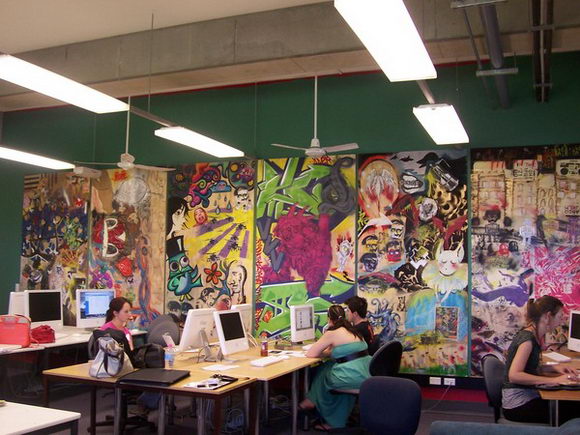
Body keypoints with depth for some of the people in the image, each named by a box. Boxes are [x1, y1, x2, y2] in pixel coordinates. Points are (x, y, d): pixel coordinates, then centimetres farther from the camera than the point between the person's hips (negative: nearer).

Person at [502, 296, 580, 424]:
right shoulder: (527, 339, -16)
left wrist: (554, 367, 4)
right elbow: (514, 375, -26)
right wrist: (554, 380, -26)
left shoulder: (534, 336, 11)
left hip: (527, 397, 9)